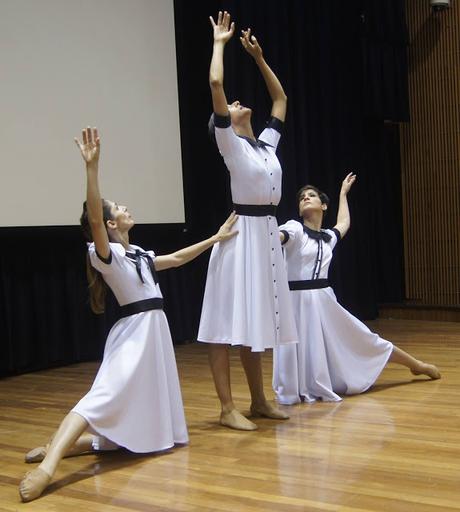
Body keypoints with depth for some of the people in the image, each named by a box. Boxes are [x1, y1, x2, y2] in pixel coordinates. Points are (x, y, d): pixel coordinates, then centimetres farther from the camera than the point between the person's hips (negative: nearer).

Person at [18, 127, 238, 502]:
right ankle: (49, 464, -38)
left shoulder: (139, 255, 18)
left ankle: (68, 444, 3)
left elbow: (177, 258, 33)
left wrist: (215, 239, 38)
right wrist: (92, 167, -36)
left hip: (154, 331, 8)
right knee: (105, 397, -28)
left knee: (144, 422, 6)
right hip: (133, 334, -8)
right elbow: (93, 218, -27)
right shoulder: (106, 253, -7)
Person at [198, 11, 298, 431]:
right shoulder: (230, 143, -5)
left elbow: (281, 98, 28)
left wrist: (258, 56, 26)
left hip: (268, 235, 7)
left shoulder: (267, 142, 15)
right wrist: (220, 43, -3)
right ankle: (227, 407, -3)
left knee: (257, 321, 13)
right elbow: (216, 84, -15)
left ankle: (259, 400, 20)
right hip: (241, 234, -7)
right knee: (229, 323, -5)